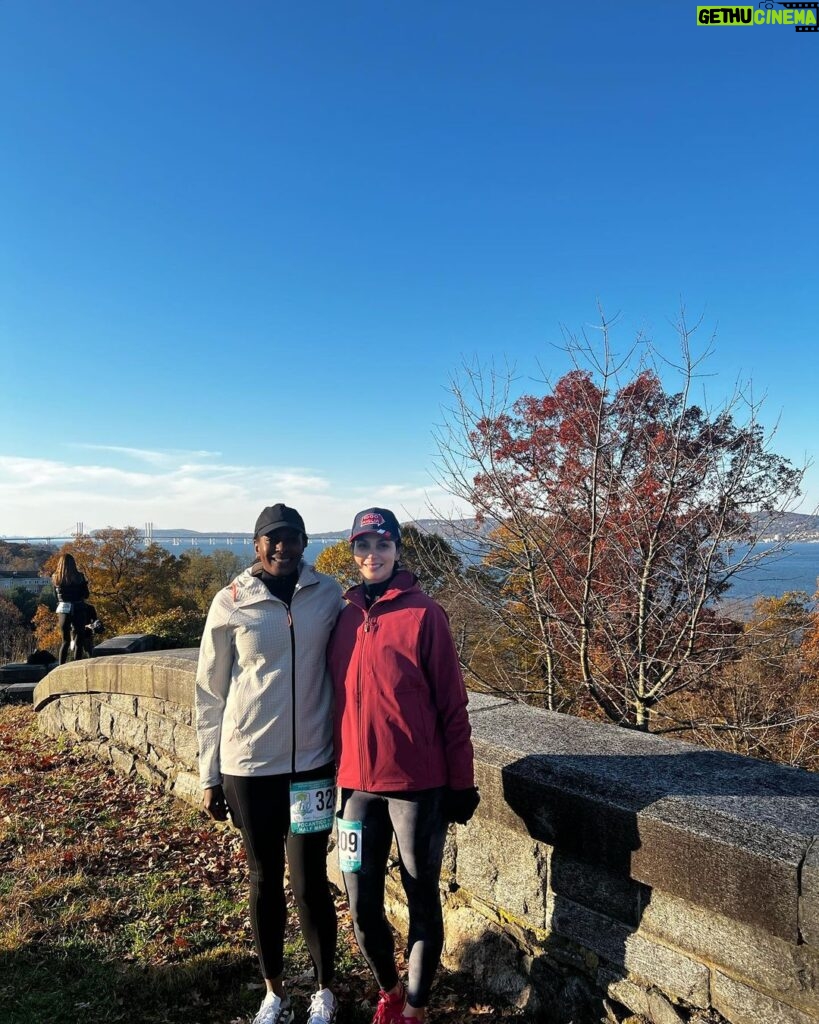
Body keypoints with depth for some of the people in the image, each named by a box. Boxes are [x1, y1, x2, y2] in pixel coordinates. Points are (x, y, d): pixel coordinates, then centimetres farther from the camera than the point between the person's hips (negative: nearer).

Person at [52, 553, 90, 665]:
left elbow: (56, 596, 9)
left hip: (63, 610, 3)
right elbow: (86, 594, -1)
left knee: (65, 641, 13)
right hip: (78, 610, -3)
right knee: (79, 640, 5)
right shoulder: (79, 576, -8)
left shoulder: (55, 578, 1)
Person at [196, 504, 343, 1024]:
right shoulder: (231, 604, -7)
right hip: (248, 766, 0)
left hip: (312, 763, 0)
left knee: (310, 881, 9)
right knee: (265, 880, 15)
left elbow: (340, 671, 4)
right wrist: (210, 776, 2)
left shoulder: (329, 595, -4)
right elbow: (210, 693, 0)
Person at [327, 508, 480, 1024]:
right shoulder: (344, 615, 3)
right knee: (362, 904, 15)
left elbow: (452, 704, -9)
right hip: (357, 784, 4)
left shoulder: (424, 613, -10)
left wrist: (461, 782, -7)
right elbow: (338, 697, 9)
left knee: (423, 901, 13)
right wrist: (339, 770, 11)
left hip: (417, 784, -4)